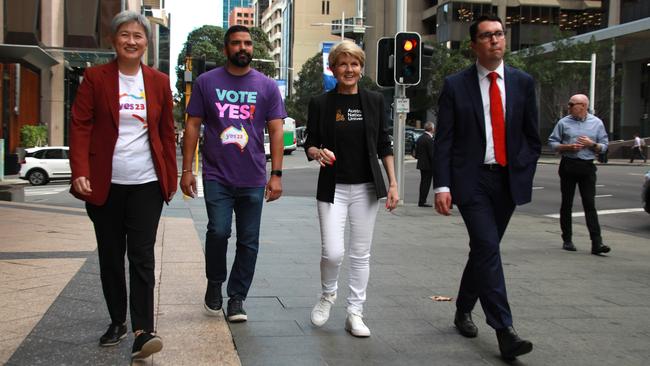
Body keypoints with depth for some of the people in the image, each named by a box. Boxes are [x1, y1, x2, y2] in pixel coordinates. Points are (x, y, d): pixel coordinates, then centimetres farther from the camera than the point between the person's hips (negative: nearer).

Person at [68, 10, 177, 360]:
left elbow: (167, 132, 10)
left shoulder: (159, 81, 6)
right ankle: (117, 321, 25)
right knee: (111, 257, 10)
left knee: (142, 256, -5)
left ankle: (143, 331, -7)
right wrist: (80, 172, -15)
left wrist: (171, 176, 6)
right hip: (105, 184, 0)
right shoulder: (95, 77, 0)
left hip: (146, 184, 0)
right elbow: (80, 126, -4)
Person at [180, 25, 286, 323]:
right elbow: (192, 126, 6)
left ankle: (237, 298, 19)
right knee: (218, 231, -14)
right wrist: (186, 170, 1)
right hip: (216, 176, -1)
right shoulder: (206, 82, 5)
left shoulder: (267, 86, 7)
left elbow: (276, 131, 5)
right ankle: (214, 284, 13)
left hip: (253, 179, 2)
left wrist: (276, 174, -3)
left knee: (249, 241, 4)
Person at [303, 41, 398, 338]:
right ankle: (328, 295, 21)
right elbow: (310, 145, 3)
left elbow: (384, 145, 8)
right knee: (332, 252, -10)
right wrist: (318, 153, -20)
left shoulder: (374, 101, 4)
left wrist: (393, 184, 4)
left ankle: (355, 313, 18)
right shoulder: (320, 104, -1)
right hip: (333, 188, -2)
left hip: (366, 188, 2)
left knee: (360, 253, 6)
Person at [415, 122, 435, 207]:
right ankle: (422, 201, -2)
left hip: (421, 164, 9)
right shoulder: (429, 139, -18)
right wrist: (435, 166, -14)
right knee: (426, 183, -3)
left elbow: (417, 153, 14)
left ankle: (421, 201, 20)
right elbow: (432, 154, -19)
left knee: (423, 182, 16)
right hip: (428, 165, -9)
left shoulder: (420, 138, 9)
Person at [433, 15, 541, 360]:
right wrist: (441, 186, -11)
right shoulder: (455, 85, -1)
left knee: (484, 249, 12)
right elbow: (443, 140, -3)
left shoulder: (523, 82, 7)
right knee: (488, 248, -14)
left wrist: (524, 176, 3)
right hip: (471, 180, -3)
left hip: (508, 181, 4)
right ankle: (504, 331, -12)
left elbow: (532, 136, 11)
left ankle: (463, 310, 32)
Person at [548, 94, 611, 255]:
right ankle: (567, 240, 15)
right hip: (568, 165, 1)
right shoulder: (563, 122, 6)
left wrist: (592, 144, -11)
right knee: (567, 204, 5)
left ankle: (596, 243, -9)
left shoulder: (597, 123, 7)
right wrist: (568, 147, -10)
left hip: (587, 167, -1)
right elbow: (552, 142, 5)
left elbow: (604, 146, 8)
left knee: (590, 205, -6)